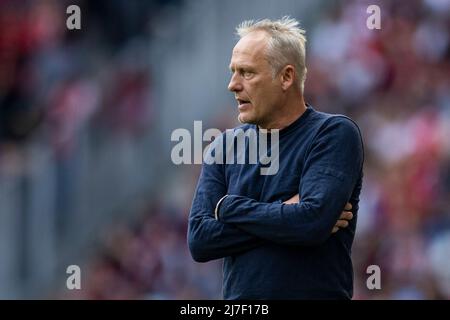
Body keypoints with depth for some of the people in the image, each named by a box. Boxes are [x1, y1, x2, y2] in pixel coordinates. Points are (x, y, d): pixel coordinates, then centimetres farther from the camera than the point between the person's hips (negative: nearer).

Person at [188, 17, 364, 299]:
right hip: (238, 296, 4)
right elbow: (199, 239, -4)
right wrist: (285, 216, -13)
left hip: (315, 292, -4)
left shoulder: (335, 134, -7)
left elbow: (313, 221, -21)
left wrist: (229, 207, -9)